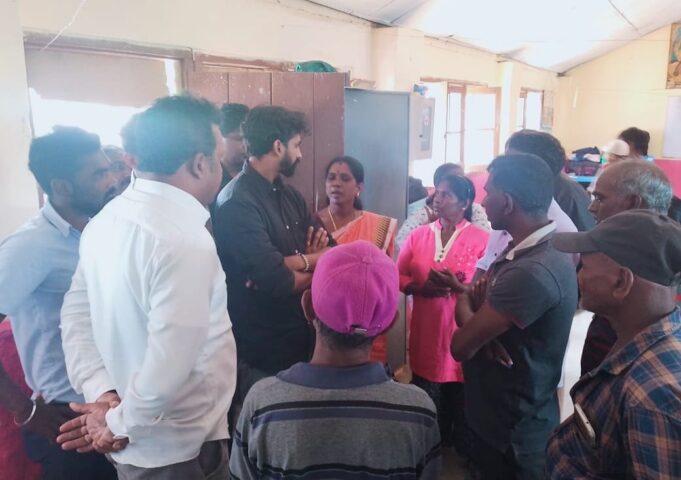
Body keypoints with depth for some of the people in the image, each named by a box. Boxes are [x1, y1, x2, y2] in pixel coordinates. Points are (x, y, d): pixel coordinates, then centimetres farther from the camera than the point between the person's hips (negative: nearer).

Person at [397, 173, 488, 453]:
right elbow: (398, 276, 5)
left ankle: (463, 454, 31)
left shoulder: (482, 239, -6)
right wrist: (421, 287, -13)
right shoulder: (418, 235, 5)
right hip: (426, 332, 3)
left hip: (463, 333, -3)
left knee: (462, 403, 7)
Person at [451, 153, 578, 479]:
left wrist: (469, 304, -5)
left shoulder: (533, 271, -31)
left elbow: (461, 346, -26)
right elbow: (470, 297, 4)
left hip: (515, 434, -8)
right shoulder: (526, 248, 2)